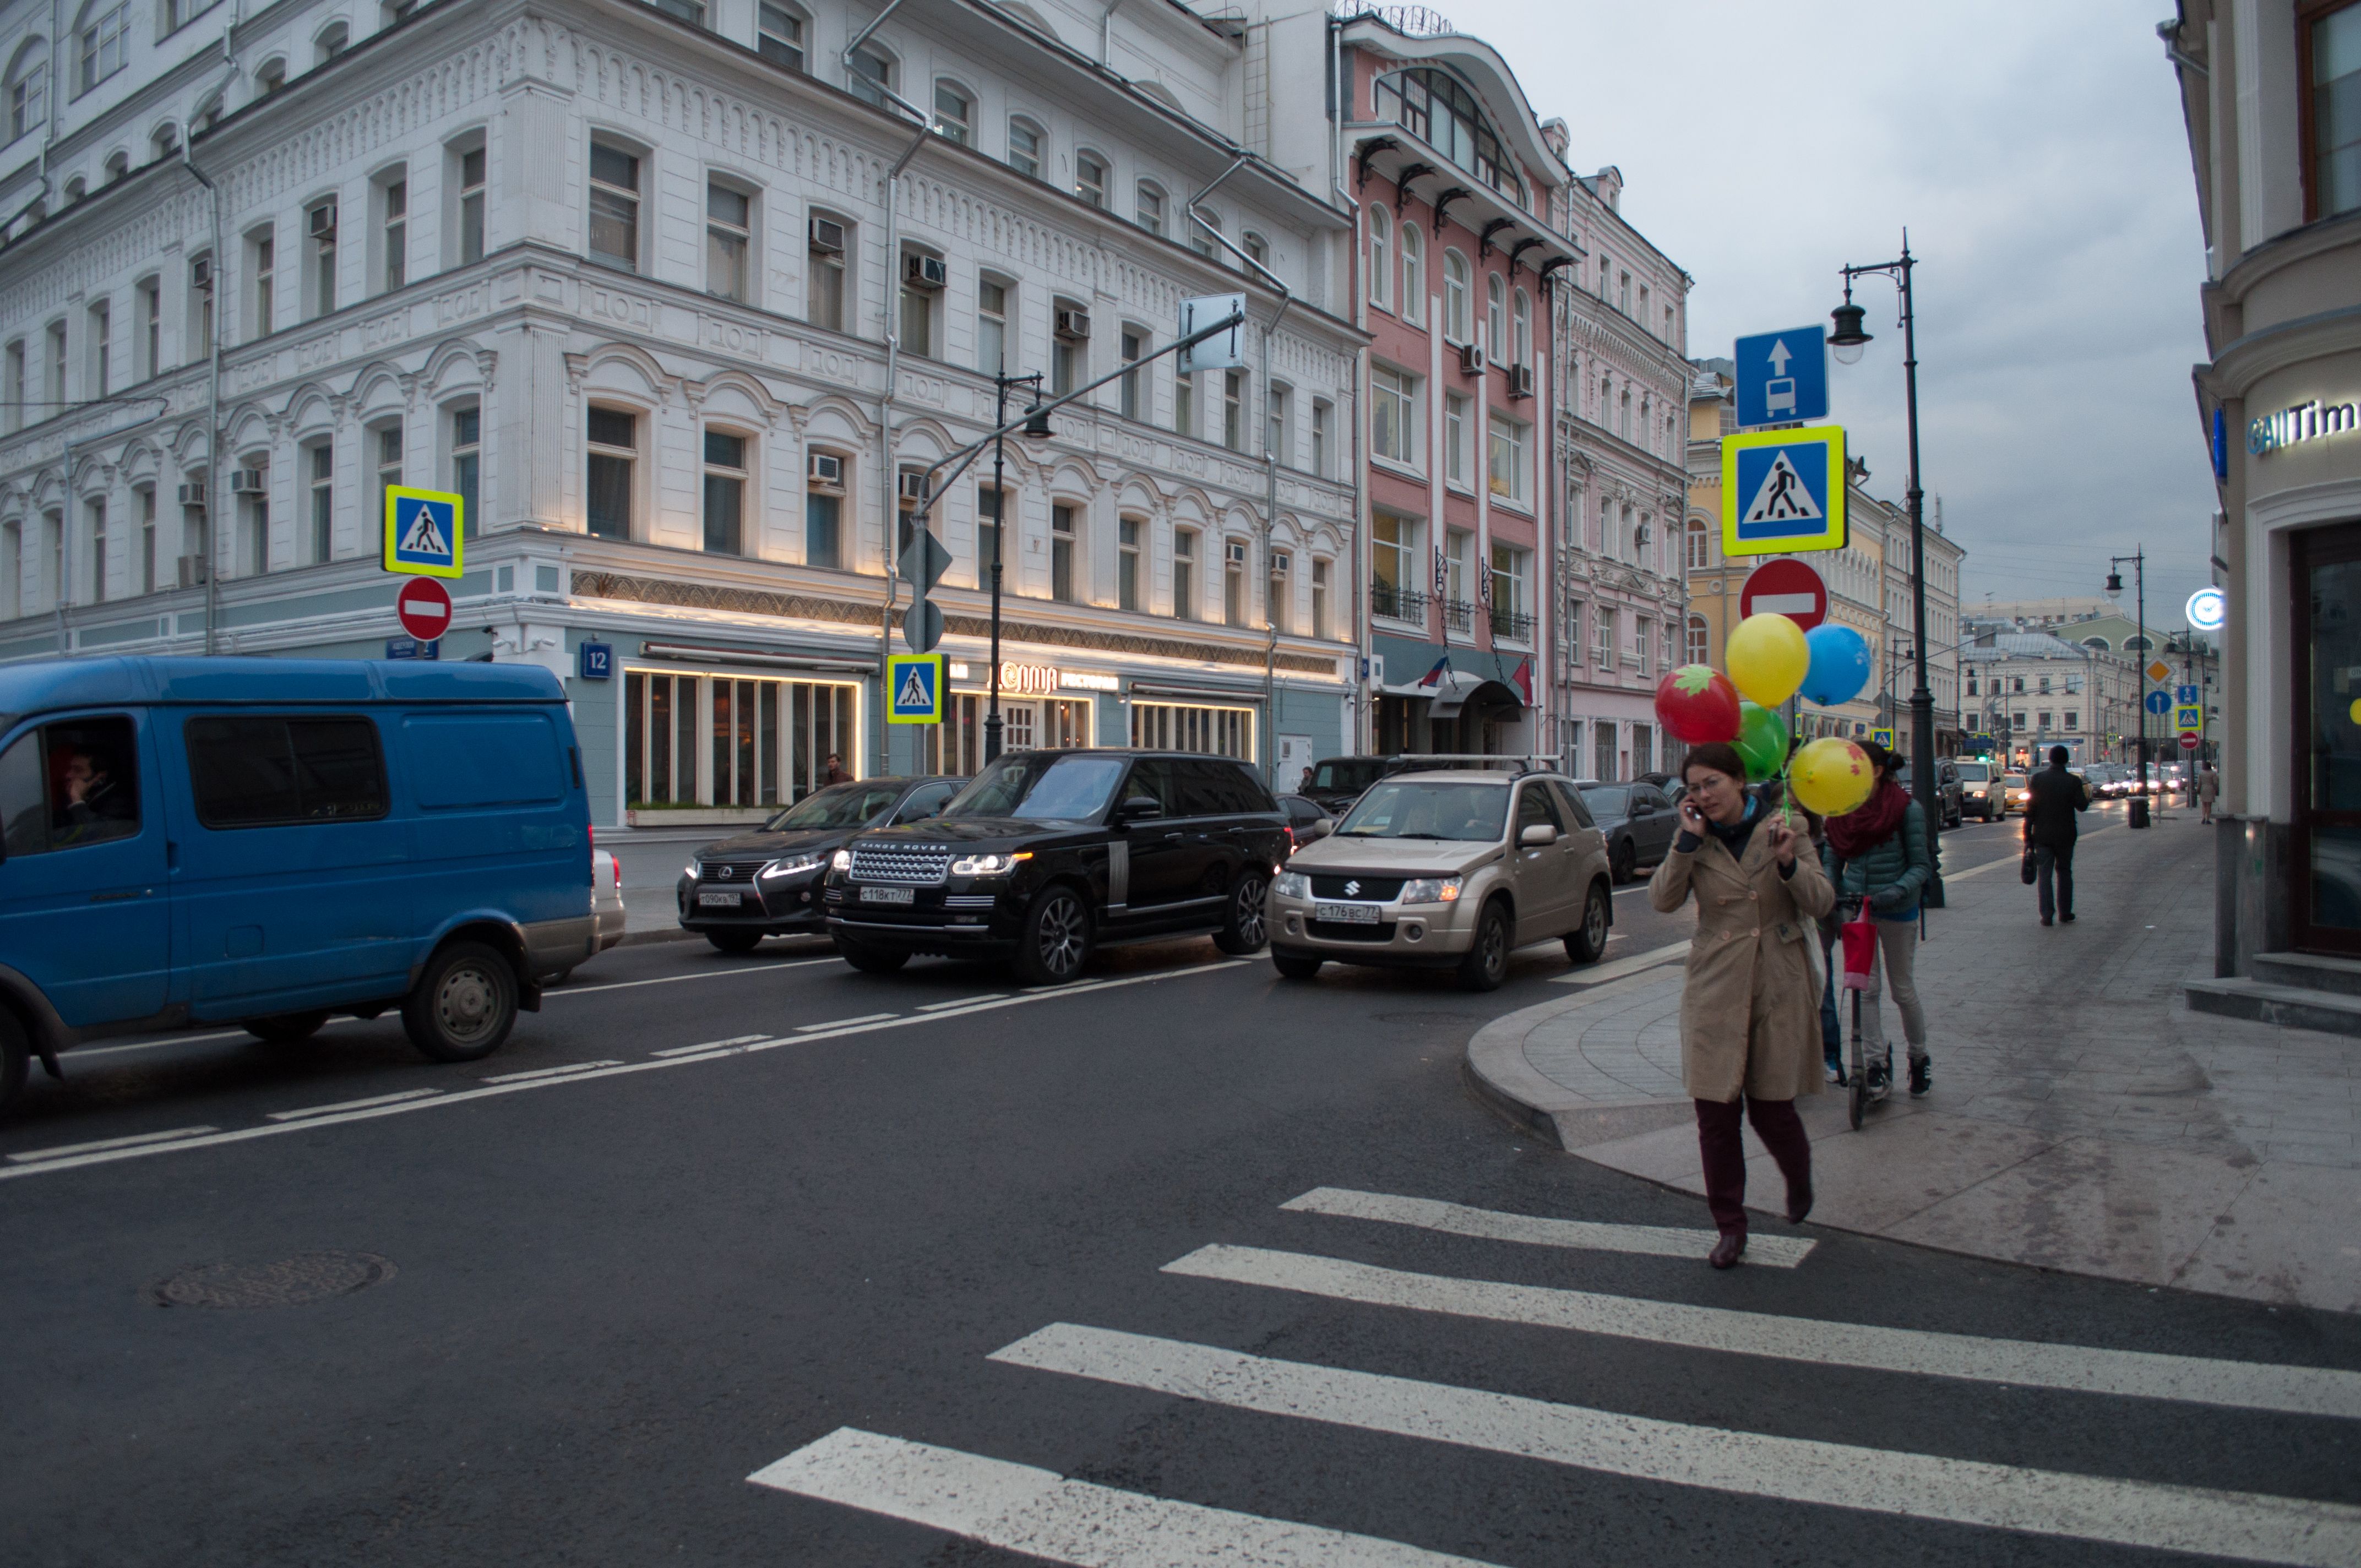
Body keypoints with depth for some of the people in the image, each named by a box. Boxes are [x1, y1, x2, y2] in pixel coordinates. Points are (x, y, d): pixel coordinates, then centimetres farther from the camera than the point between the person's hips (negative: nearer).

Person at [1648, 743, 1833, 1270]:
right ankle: (1730, 1228, 16)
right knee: (1716, 1112, 1)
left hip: (1778, 986, -1)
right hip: (1714, 987, 2)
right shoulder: (1696, 839, 2)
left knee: (1771, 1106, 3)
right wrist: (1689, 840, -16)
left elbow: (1820, 903, -5)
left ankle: (1799, 1177, 38)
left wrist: (1788, 862, -21)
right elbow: (1662, 900, -11)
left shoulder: (1782, 828, -1)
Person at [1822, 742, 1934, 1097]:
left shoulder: (1907, 809, -12)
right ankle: (1876, 1062, 8)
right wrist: (1829, 893, -12)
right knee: (1865, 990, 0)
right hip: (1855, 907, 3)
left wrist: (1893, 893, -26)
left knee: (1903, 991, 10)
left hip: (1896, 911, -3)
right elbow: (1834, 858, 4)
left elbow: (1921, 866, -11)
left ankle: (1920, 1058, 30)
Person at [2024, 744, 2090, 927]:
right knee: (2064, 872, 15)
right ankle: (2065, 913, 17)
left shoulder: (2038, 779, -5)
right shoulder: (2073, 781, -6)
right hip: (2065, 835, 1)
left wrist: (2028, 833, 1)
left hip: (2042, 835, -1)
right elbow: (2081, 806, -6)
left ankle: (2047, 914, -5)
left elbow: (2030, 808, -5)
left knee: (2044, 874, 1)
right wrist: (2088, 795, 15)